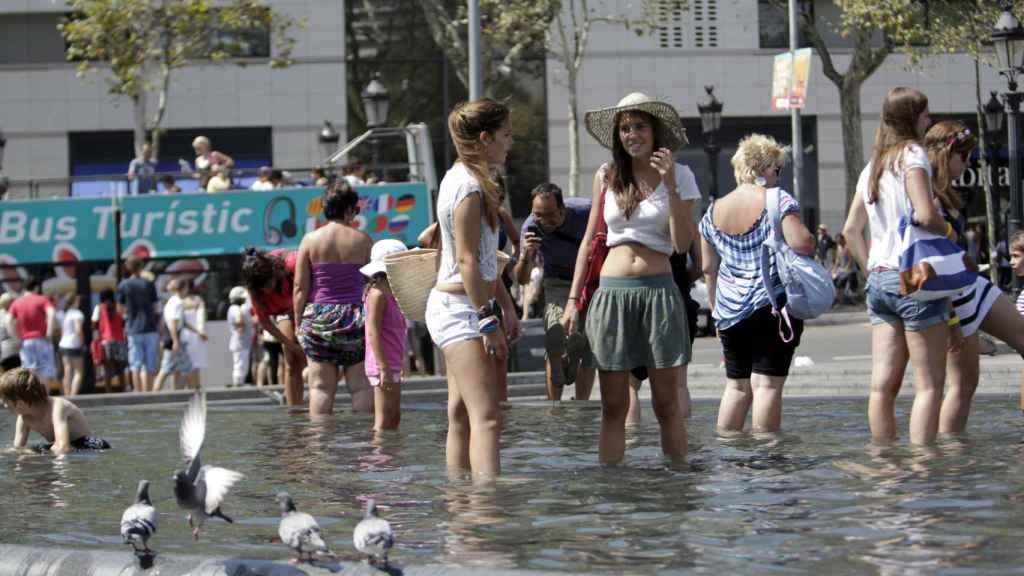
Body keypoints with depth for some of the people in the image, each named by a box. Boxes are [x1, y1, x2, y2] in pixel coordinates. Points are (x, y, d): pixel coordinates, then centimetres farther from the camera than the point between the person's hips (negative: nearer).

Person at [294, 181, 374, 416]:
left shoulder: (310, 240, -1)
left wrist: (299, 322, 7)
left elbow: (300, 288, -2)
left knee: (321, 387, 2)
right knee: (362, 385, 3)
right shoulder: (362, 239, -1)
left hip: (318, 318, 1)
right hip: (354, 315, -1)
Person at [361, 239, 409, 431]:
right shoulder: (378, 294, -14)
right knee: (384, 421, -8)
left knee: (394, 418, 12)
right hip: (382, 365, -10)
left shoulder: (389, 292, 16)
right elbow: (373, 333, -19)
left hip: (391, 364, 10)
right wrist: (384, 368, -23)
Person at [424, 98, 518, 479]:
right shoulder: (470, 187, -16)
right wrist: (489, 321, -20)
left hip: (452, 306, 11)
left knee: (462, 415, 12)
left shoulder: (461, 178, 16)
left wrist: (505, 304, 24)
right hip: (461, 308, -11)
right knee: (486, 418, -19)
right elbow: (467, 261, -20)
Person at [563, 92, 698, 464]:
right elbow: (589, 240, 13)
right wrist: (573, 300, 9)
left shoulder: (680, 176, 2)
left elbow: (682, 245, -6)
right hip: (612, 291, 2)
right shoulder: (607, 176, 7)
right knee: (613, 408, 2)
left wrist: (670, 186, -13)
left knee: (666, 405, 1)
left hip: (659, 291, -2)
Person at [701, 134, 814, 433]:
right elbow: (802, 243, -19)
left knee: (736, 384, 14)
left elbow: (708, 268, 14)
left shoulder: (713, 211, 10)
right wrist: (810, 240, 4)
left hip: (730, 312, 5)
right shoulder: (778, 201, -7)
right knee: (767, 383, -6)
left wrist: (716, 309, 23)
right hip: (774, 307, -5)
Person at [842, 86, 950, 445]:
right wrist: (949, 236, -1)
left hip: (879, 278, 8)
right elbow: (926, 215, -19)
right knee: (929, 384, -6)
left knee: (883, 384, 6)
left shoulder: (873, 166, 17)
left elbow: (850, 230, 19)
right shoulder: (912, 154, -7)